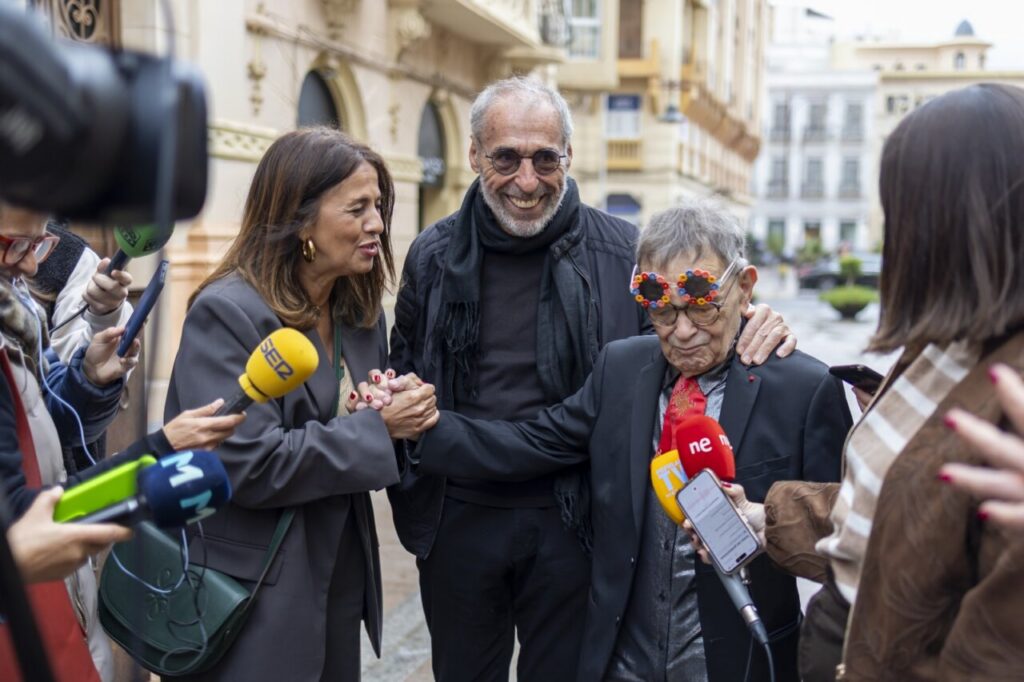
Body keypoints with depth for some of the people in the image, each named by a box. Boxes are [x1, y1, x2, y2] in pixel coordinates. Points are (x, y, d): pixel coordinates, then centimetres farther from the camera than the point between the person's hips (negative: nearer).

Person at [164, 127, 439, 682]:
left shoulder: (361, 310, 6)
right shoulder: (227, 313, -18)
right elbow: (245, 464, -24)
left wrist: (405, 414, -10)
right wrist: (376, 428, -20)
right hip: (253, 594, -7)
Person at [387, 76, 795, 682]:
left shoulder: (622, 252, -6)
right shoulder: (435, 256, 1)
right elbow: (405, 378, 11)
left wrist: (757, 331, -20)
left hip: (572, 518, -2)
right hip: (458, 514, 3)